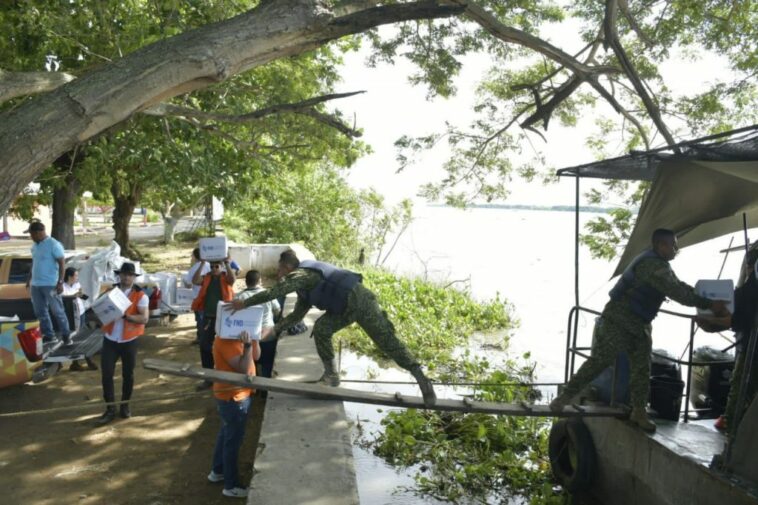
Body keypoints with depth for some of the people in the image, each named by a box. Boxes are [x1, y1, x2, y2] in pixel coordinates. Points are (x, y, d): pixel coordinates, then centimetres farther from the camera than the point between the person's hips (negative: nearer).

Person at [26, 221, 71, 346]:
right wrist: (31, 279, 21)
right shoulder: (35, 246, 12)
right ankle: (49, 336, 17)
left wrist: (60, 282, -18)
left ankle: (66, 335, 10)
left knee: (57, 311, -1)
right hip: (36, 284, 8)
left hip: (50, 284, -8)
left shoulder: (54, 244, -11)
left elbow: (61, 264, -13)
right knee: (40, 312, 9)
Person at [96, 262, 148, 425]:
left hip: (129, 341, -2)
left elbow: (144, 318, -18)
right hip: (110, 339, 2)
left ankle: (125, 405, 29)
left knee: (128, 375, 11)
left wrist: (126, 316, -31)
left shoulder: (140, 295, -9)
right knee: (107, 375, 0)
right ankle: (110, 409, 12)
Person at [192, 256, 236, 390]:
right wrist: (202, 264, -17)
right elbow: (195, 281, -13)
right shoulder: (206, 278, 6)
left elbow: (232, 280, -25)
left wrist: (227, 263, -26)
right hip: (208, 317, 4)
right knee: (204, 346, 6)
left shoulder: (226, 277, -1)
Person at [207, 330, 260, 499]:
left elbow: (256, 356, 5)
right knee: (233, 439, 2)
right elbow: (243, 368, -29)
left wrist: (253, 338, -7)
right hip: (232, 397, -10)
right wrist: (247, 345, -37)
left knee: (226, 434, 24)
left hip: (240, 394, 10)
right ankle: (231, 486, 16)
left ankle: (217, 471, 42)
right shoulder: (225, 341, -24)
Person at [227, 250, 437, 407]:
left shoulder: (301, 275, -7)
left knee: (387, 341, -8)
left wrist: (244, 303, -8)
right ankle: (331, 375, 10)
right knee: (321, 328, 4)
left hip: (360, 300, -9)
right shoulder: (304, 282, 23)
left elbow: (273, 293, -16)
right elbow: (297, 314, 27)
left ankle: (421, 379, -4)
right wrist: (275, 328, 21)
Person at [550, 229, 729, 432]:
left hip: (639, 324, 10)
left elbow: (679, 286, 19)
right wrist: (708, 305, -24)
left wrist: (707, 297, 10)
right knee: (599, 360, -9)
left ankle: (638, 411, 15)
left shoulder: (661, 264, 12)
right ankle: (565, 396, -1)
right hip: (618, 321, -10)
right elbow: (676, 292, -27)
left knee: (642, 368, 7)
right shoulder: (652, 265, -22)